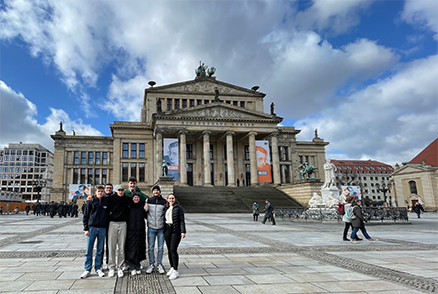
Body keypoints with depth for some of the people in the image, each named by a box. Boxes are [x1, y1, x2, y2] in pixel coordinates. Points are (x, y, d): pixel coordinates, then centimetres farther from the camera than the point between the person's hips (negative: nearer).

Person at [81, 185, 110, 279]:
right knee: (89, 250, 3)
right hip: (92, 228, -1)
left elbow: (108, 215, 10)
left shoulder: (107, 202, 6)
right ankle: (87, 269, 13)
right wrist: (86, 229, -4)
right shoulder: (91, 202, 1)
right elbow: (86, 216, 2)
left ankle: (98, 268, 19)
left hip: (102, 229, 2)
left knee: (100, 250, 9)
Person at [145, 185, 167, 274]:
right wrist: (145, 209, -7)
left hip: (161, 228, 0)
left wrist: (165, 225, 1)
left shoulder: (164, 202, 2)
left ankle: (159, 264, 19)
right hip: (151, 228, 0)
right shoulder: (148, 200, 3)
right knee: (150, 248, 5)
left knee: (160, 248, 6)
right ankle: (151, 264, 19)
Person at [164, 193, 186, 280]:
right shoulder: (166, 208, 13)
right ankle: (172, 268, 21)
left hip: (176, 230, -6)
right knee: (169, 250, 9)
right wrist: (164, 231, 17)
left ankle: (176, 271, -5)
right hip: (167, 230, 6)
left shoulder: (178, 208, -4)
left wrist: (183, 231, -15)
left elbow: (182, 220, -8)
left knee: (173, 250, -10)